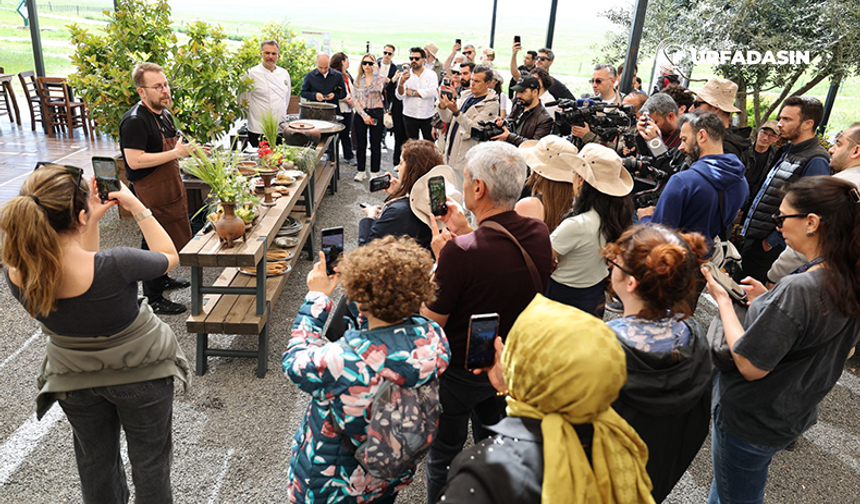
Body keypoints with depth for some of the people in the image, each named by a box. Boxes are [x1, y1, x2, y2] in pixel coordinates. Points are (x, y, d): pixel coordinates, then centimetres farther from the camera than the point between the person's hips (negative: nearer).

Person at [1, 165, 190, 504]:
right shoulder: (114, 265, -37)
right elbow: (169, 256, -15)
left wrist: (94, 220, -6)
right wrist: (136, 206, -12)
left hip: (74, 381, 4)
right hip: (140, 373, -4)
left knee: (95, 464, 28)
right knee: (150, 462, 20)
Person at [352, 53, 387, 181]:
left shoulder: (380, 78, 2)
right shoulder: (358, 79, 8)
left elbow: (378, 89, -18)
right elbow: (354, 99, 3)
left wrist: (375, 72, -15)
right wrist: (364, 115, -8)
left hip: (376, 113, -2)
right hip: (361, 114, 2)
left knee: (375, 145, 2)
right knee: (360, 144, 7)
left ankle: (374, 173, 11)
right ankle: (361, 171, 18)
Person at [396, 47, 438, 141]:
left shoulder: (431, 74, 1)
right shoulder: (405, 75, 2)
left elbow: (433, 92, -16)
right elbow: (400, 96, -9)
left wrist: (413, 93, -11)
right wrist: (401, 83, -29)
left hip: (427, 116, -1)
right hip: (409, 116, 1)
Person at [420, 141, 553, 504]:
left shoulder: (461, 251, -35)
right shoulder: (539, 234, -14)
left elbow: (431, 319, -22)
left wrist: (440, 256, -14)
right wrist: (465, 232, 2)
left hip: (461, 372, -6)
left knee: (444, 457, 20)